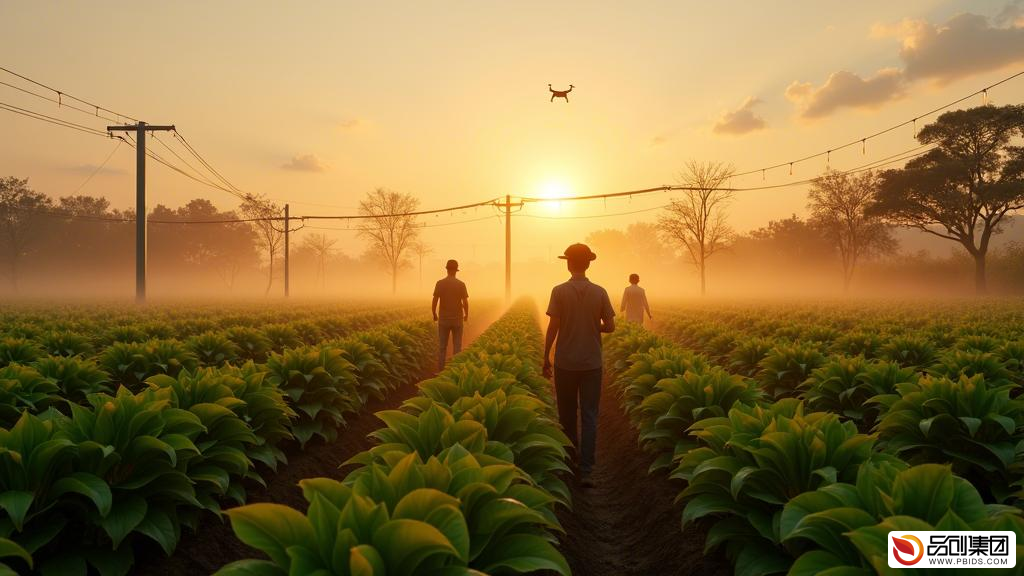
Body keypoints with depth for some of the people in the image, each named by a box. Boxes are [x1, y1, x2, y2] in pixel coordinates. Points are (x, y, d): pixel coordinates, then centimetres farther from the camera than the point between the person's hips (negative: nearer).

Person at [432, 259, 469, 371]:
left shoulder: (440, 283, -7)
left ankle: (440, 372, 9)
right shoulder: (461, 284, -8)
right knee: (457, 347, 8)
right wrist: (467, 315, 11)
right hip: (457, 320, 0)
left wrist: (434, 315, 9)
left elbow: (434, 302, -9)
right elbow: (465, 303, -9)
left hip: (443, 319, 0)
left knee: (442, 347, 9)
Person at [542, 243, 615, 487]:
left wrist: (546, 357, 0)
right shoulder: (600, 292, -2)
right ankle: (585, 471, -2)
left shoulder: (559, 291, -8)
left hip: (565, 363, -1)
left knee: (567, 413, 16)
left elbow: (553, 327, -9)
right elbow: (610, 326, 0)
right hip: (592, 363, 1)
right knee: (589, 416, 2)